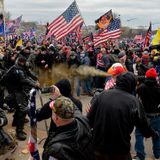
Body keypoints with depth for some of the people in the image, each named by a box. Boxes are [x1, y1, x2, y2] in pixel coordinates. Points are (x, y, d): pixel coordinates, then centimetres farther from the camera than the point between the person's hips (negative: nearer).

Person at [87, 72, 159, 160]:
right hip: (120, 152, -2)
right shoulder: (133, 101, -12)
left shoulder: (102, 95, -6)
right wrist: (153, 133, 18)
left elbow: (90, 119, -2)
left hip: (99, 147, 3)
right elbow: (143, 125, -3)